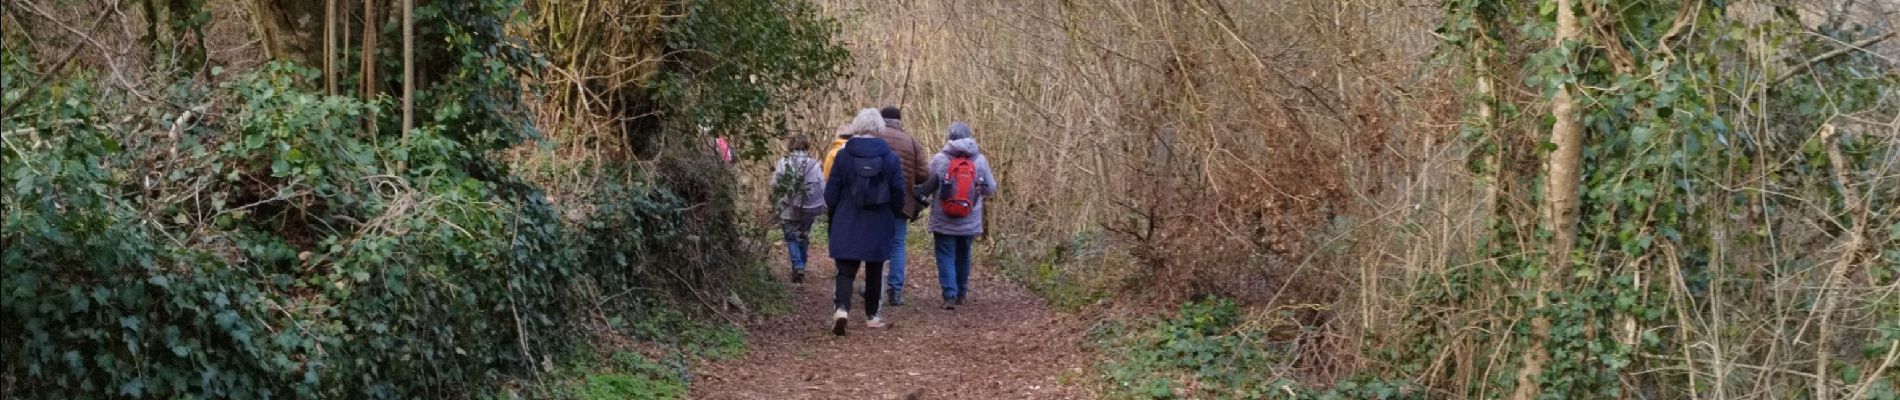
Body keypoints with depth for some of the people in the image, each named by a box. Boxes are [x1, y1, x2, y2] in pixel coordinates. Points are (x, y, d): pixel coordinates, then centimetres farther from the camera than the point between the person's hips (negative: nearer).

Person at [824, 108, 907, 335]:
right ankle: (872, 315, 22)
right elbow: (898, 193, 0)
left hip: (847, 225, -1)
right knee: (874, 271, 15)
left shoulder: (843, 156, -5)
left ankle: (842, 307, -22)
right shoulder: (890, 157, -5)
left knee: (846, 270, 1)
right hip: (879, 226, 1)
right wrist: (894, 218, 16)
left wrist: (832, 218, 15)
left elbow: (831, 192, -1)